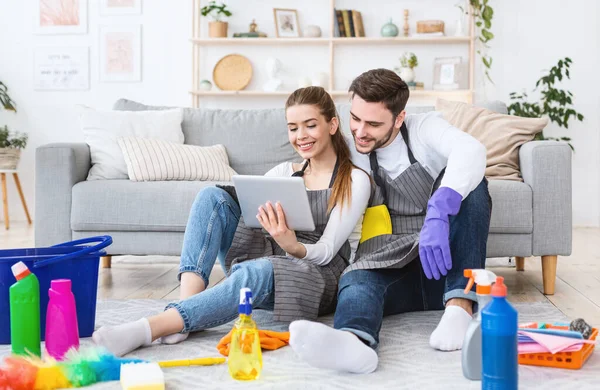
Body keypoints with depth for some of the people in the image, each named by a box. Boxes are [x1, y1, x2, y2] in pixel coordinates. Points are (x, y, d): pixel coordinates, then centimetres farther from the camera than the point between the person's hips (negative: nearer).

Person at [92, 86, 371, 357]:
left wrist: (294, 247, -31)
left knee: (259, 270, -41)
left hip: (319, 280, -5)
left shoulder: (355, 181, 0)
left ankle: (147, 329, -50)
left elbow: (326, 252, -8)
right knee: (212, 196, -15)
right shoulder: (284, 172, 17)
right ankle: (187, 303, -33)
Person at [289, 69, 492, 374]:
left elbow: (471, 149, -25)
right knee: (356, 281, -33)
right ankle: (353, 342, -69)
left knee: (467, 180, -23)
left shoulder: (424, 129, -2)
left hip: (444, 267, -1)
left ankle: (459, 305, -30)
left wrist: (438, 214, -42)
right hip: (389, 268, 1)